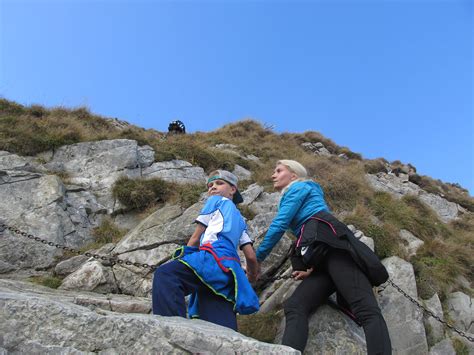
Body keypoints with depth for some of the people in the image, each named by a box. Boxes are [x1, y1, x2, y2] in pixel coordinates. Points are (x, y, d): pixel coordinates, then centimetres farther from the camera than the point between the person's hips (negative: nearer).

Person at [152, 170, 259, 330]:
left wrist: (183, 256, 28)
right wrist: (252, 278, 45)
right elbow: (251, 256, 27)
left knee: (164, 274, -26)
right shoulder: (239, 219, 37)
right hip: (230, 271, 8)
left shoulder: (215, 201, 19)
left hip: (215, 258, -8)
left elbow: (196, 237, 16)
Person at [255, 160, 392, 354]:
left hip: (333, 245, -8)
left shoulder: (299, 187, 15)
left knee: (366, 310, -23)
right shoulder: (293, 195, 39)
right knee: (294, 307, -17)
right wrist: (311, 267, 6)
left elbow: (279, 225, 4)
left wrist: (256, 259, 12)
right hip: (320, 261, 8)